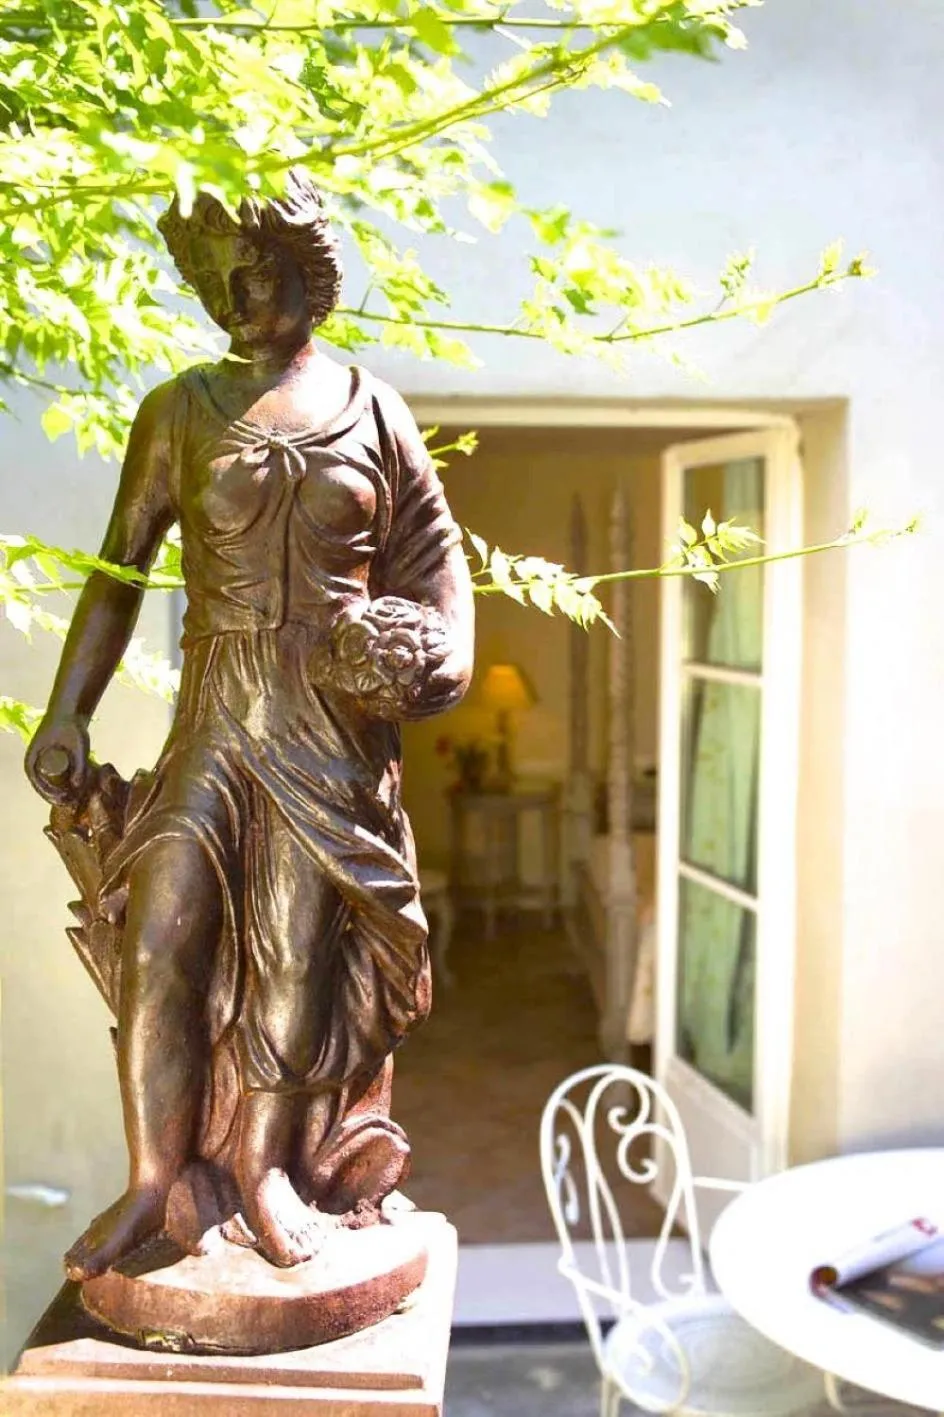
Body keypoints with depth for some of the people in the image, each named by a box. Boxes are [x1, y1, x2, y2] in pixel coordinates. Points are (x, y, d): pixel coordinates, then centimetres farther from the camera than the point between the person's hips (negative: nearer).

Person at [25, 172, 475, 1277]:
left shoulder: (372, 410, 8)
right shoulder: (181, 411, 6)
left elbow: (435, 545, 14)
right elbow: (118, 572, 4)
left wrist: (439, 644, -4)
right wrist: (66, 714, -1)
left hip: (337, 722, 0)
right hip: (216, 717, 0)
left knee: (302, 946, 3)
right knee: (162, 932, -7)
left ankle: (265, 1168, 20)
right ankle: (152, 1179, 11)